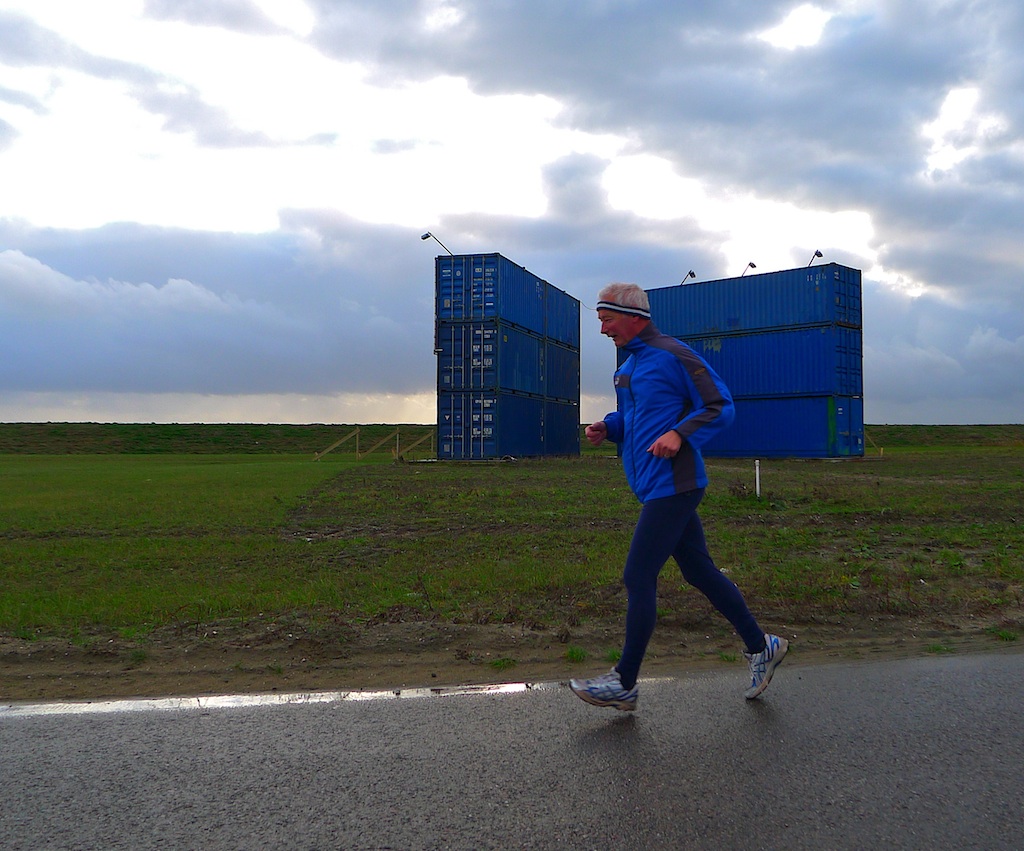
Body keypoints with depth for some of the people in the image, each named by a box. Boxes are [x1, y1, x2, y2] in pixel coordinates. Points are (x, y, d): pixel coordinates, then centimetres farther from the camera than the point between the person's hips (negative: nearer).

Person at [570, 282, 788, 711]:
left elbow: (721, 407, -11)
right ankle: (760, 646, 28)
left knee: (638, 578, -5)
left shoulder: (673, 355, -11)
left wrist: (679, 434, -24)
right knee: (699, 571, 15)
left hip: (672, 486, -9)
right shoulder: (628, 367, 16)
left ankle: (624, 683, 6)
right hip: (655, 486, 9)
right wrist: (607, 428, 7)